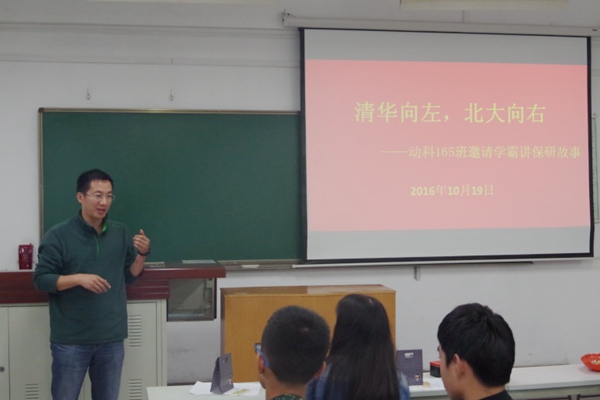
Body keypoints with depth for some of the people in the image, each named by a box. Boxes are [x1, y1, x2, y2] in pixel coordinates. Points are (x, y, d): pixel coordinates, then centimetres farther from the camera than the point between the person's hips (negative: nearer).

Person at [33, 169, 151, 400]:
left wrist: (142, 254, -6)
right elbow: (40, 279, -8)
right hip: (70, 340, -4)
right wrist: (79, 278, -22)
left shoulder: (121, 233, 5)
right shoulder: (58, 235, -8)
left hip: (111, 338, 4)